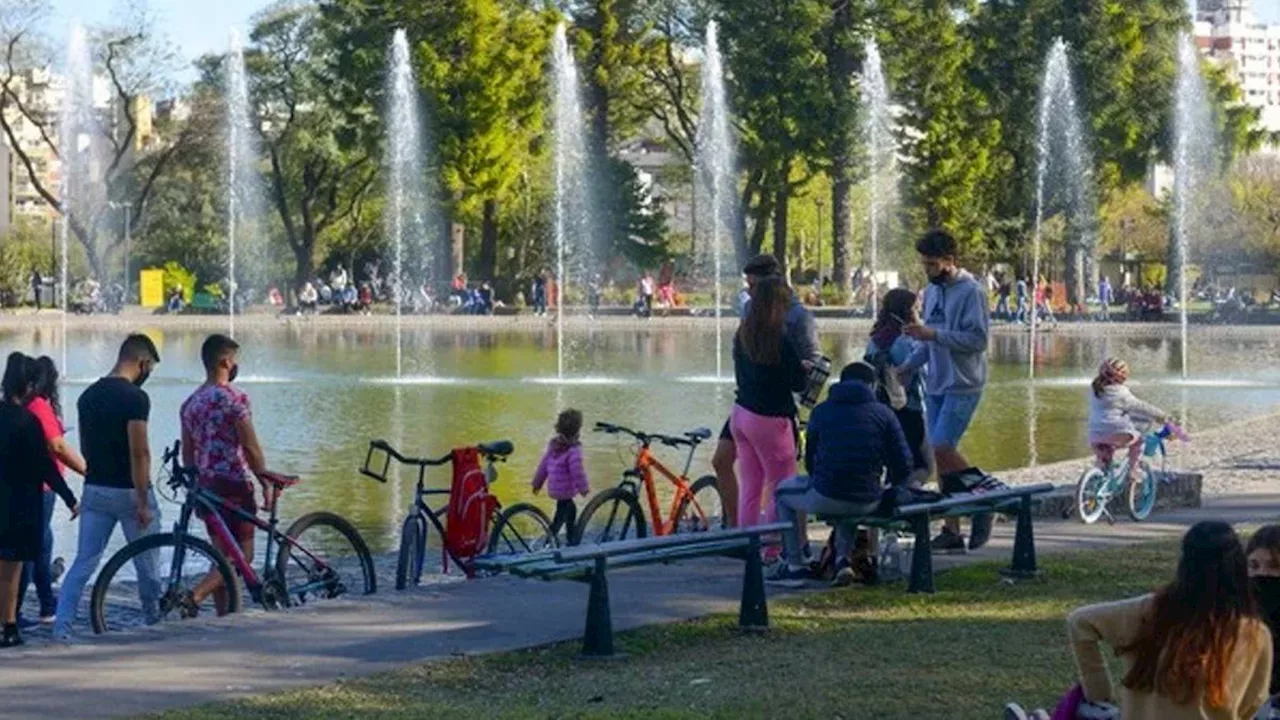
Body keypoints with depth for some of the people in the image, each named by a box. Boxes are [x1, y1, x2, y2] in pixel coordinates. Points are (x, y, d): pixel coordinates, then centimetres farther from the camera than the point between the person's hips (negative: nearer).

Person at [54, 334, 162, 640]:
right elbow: (139, 452, -19)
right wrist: (143, 503, -17)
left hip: (95, 491, 6)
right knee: (146, 563, 9)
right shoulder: (135, 397, -15)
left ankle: (61, 625, -7)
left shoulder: (88, 395, 8)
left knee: (83, 563, 5)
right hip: (128, 492, -6)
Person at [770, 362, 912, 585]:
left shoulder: (821, 411, 9)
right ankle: (843, 558, 17)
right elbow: (903, 465, 3)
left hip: (825, 498, -2)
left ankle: (795, 564, 24)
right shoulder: (884, 414, 5)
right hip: (867, 503, 2)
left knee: (783, 491, 29)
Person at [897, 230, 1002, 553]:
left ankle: (984, 490, 3)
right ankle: (952, 529, 10)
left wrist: (933, 335, -22)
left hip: (963, 386, -8)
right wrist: (906, 367, 11)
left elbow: (977, 340, -19)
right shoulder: (932, 291, 13)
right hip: (936, 385, 8)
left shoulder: (971, 292, -11)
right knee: (941, 455, 6)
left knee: (943, 448, -18)